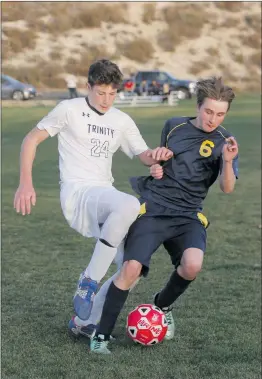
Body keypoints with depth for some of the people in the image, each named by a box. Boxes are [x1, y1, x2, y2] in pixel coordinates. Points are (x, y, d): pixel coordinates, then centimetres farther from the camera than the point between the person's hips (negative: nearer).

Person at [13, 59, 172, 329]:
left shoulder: (122, 121, 15)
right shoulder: (69, 110, 1)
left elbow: (145, 156, 14)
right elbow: (31, 140, 2)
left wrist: (158, 155, -12)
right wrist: (26, 183, -10)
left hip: (105, 195, 7)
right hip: (76, 192, -7)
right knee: (129, 205, -37)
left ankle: (84, 317, 11)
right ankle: (89, 283, -27)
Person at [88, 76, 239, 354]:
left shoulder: (224, 143, -1)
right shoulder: (174, 126, 6)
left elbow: (227, 188, -15)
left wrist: (228, 161, -34)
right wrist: (155, 167, 3)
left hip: (188, 216, -1)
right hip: (153, 208, 1)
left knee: (192, 265, -28)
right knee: (131, 269, -17)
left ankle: (163, 305, 7)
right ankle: (102, 335, -2)